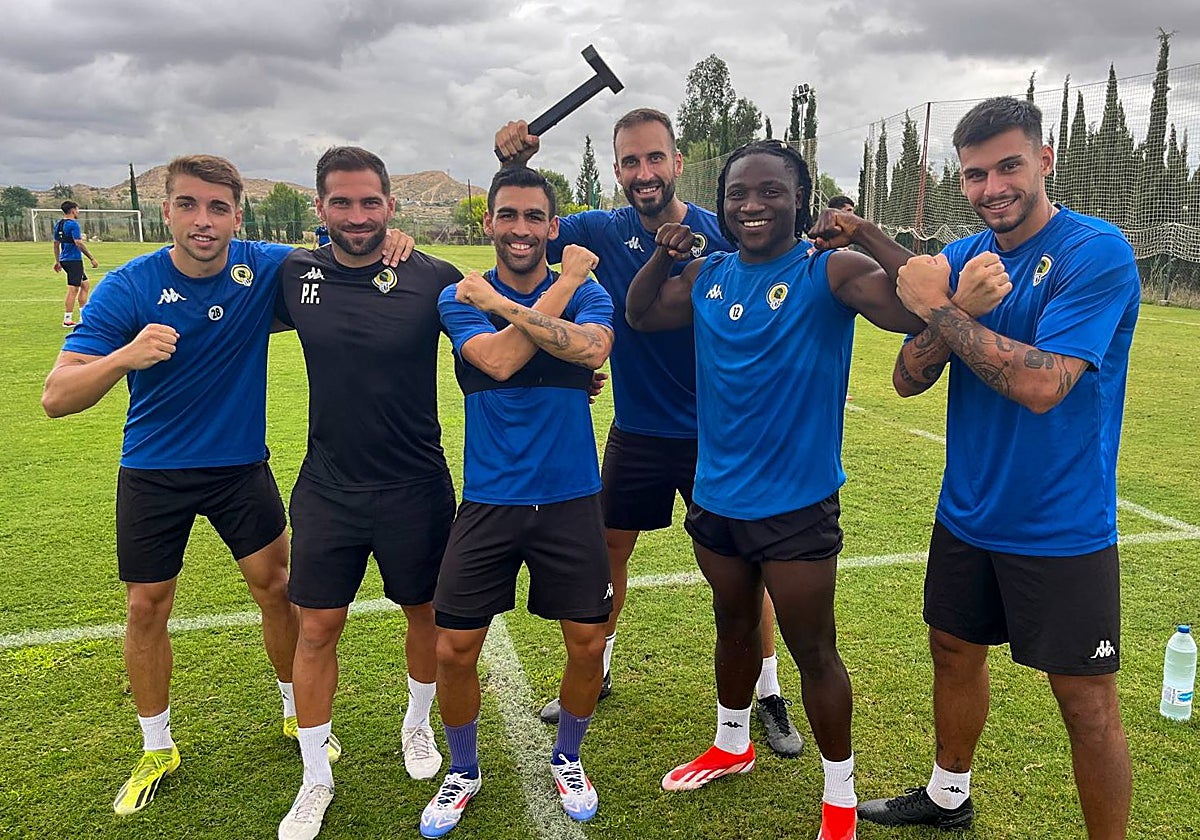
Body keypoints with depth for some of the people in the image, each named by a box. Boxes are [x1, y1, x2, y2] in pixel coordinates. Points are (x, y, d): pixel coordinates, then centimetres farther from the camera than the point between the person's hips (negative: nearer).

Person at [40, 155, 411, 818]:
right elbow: (56, 398, -21)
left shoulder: (265, 267, -12)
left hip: (241, 465, 1)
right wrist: (125, 356, -42)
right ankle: (156, 749, 30)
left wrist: (386, 241, -23)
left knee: (276, 588, 5)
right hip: (153, 472, -1)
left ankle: (298, 714, 30)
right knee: (146, 607, 8)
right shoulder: (128, 287, -17)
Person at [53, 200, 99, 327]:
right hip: (74, 260, -10)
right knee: (73, 290, -6)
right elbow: (78, 243, -20)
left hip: (64, 260, 10)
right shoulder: (73, 224, -13)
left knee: (85, 285, 18)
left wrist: (57, 261, 25)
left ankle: (83, 317, 17)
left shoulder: (59, 224, 14)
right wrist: (92, 258, -17)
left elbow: (56, 243, 19)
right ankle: (67, 320, -4)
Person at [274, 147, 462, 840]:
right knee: (317, 628, 6)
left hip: (415, 485, -1)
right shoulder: (296, 274, -3)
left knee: (426, 612, 16)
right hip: (328, 486, 2)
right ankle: (317, 779, 27)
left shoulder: (432, 278, -12)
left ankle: (418, 726, 45)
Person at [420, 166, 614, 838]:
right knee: (455, 650, 3)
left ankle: (568, 760, 35)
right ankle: (463, 772, 31)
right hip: (489, 501, 0)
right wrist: (563, 285, -15)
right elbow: (498, 360, -20)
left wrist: (502, 303, -20)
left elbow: (593, 349, -23)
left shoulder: (588, 292, 1)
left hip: (571, 499, 1)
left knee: (588, 643, 6)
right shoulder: (460, 298, 0)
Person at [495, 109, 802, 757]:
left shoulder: (720, 235, -10)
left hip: (714, 433, -2)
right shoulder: (604, 232, -4)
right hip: (635, 432, 2)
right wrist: (514, 166, -21)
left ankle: (768, 694, 26)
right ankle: (595, 672, 37)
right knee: (608, 548, 13)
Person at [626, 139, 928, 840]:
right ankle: (732, 747, 49)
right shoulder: (709, 276, 2)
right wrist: (664, 254, 0)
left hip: (796, 504, -5)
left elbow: (926, 311, -28)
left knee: (814, 650, 8)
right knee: (734, 625, 25)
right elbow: (641, 315, 17)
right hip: (717, 495, 6)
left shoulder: (829, 274, -15)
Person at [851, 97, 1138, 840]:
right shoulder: (961, 259, 2)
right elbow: (909, 380, -5)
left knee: (1087, 699, 3)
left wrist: (938, 307, -21)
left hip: (1061, 528, -6)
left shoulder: (1097, 253, -15)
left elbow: (1040, 385, -27)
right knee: (956, 652, 20)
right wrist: (959, 306, -21)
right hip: (968, 514, 6)